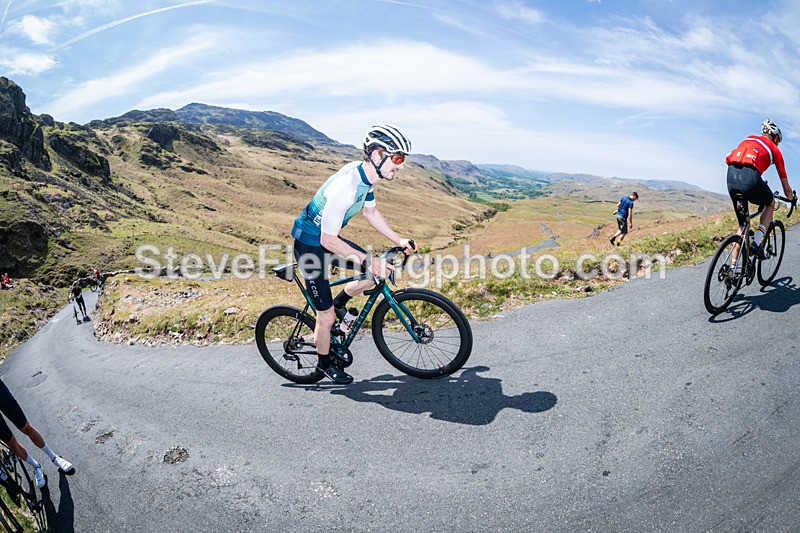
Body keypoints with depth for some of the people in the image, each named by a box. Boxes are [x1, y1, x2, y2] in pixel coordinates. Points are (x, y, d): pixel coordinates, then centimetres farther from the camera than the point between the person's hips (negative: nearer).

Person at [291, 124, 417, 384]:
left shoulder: (365, 173, -7)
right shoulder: (344, 187, -35)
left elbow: (370, 211, 10)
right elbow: (328, 240, -29)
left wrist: (399, 240, 9)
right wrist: (367, 260, -29)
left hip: (327, 238, 8)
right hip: (310, 246, -8)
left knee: (378, 272, 3)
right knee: (326, 316, 1)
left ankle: (339, 304, 25)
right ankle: (325, 365, 27)